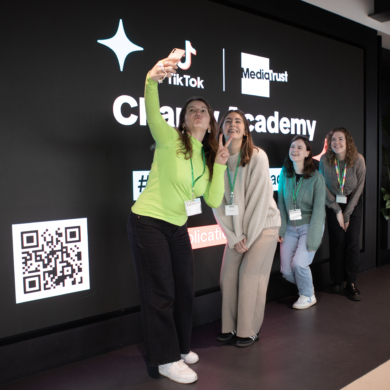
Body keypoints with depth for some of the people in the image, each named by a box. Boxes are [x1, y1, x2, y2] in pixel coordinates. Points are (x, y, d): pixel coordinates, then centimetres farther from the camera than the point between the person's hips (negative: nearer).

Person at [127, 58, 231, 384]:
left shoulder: (206, 157, 7)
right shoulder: (170, 139, -10)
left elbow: (214, 200, 0)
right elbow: (153, 116, -32)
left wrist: (220, 165, -9)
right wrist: (152, 81, -50)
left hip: (178, 227, 7)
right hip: (148, 222, -7)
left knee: (185, 289, 15)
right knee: (161, 293, 0)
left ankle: (180, 347, 36)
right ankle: (167, 360, 17)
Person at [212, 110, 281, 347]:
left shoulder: (257, 157, -17)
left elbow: (260, 200, -17)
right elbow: (217, 203, -3)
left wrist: (248, 238, -13)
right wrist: (234, 237, -6)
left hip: (264, 224, -4)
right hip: (236, 229, 4)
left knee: (250, 276, -5)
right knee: (228, 276, 2)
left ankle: (250, 331, 12)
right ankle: (230, 326, 21)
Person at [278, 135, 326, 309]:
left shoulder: (316, 177, -10)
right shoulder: (284, 174, 1)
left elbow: (318, 210, -11)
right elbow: (281, 203, 5)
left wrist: (311, 241, -16)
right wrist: (281, 230, -1)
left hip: (309, 226, -4)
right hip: (290, 228, 4)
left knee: (298, 263, -19)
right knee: (286, 271, -1)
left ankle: (308, 296, 10)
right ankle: (307, 285, 31)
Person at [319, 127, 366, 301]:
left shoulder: (358, 160, -13)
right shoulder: (325, 160, -13)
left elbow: (359, 187, -8)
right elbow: (324, 187, -6)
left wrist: (347, 213, -9)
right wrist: (337, 211, -7)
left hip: (353, 203, 0)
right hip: (333, 204, 0)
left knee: (353, 241, -6)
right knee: (337, 241, -5)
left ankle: (351, 283, 4)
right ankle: (337, 281, 9)